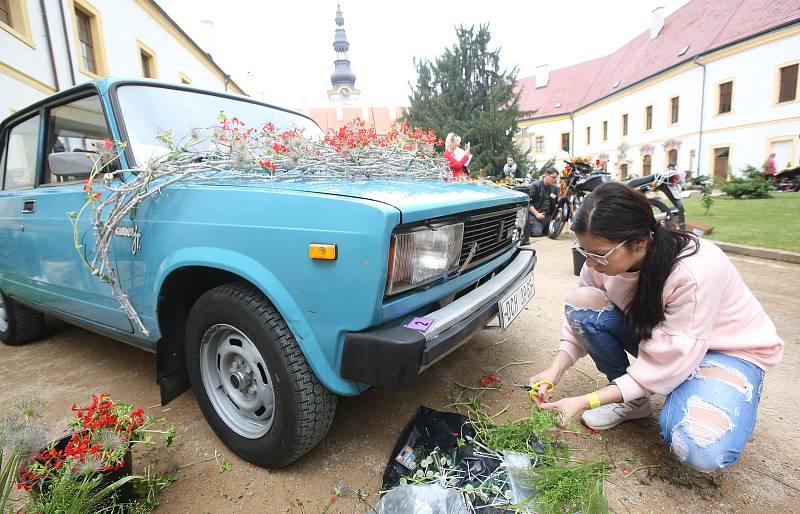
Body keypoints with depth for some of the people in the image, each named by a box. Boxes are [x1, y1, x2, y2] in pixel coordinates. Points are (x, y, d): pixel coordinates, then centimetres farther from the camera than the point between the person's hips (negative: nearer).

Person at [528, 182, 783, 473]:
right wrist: (555, 370, -22)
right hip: (655, 336, 6)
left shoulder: (695, 272, -35)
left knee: (702, 452, -33)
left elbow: (672, 361, -30)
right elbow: (583, 320, -6)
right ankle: (632, 400, -2)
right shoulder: (605, 257, -18)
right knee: (580, 302, -21)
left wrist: (587, 402, -31)